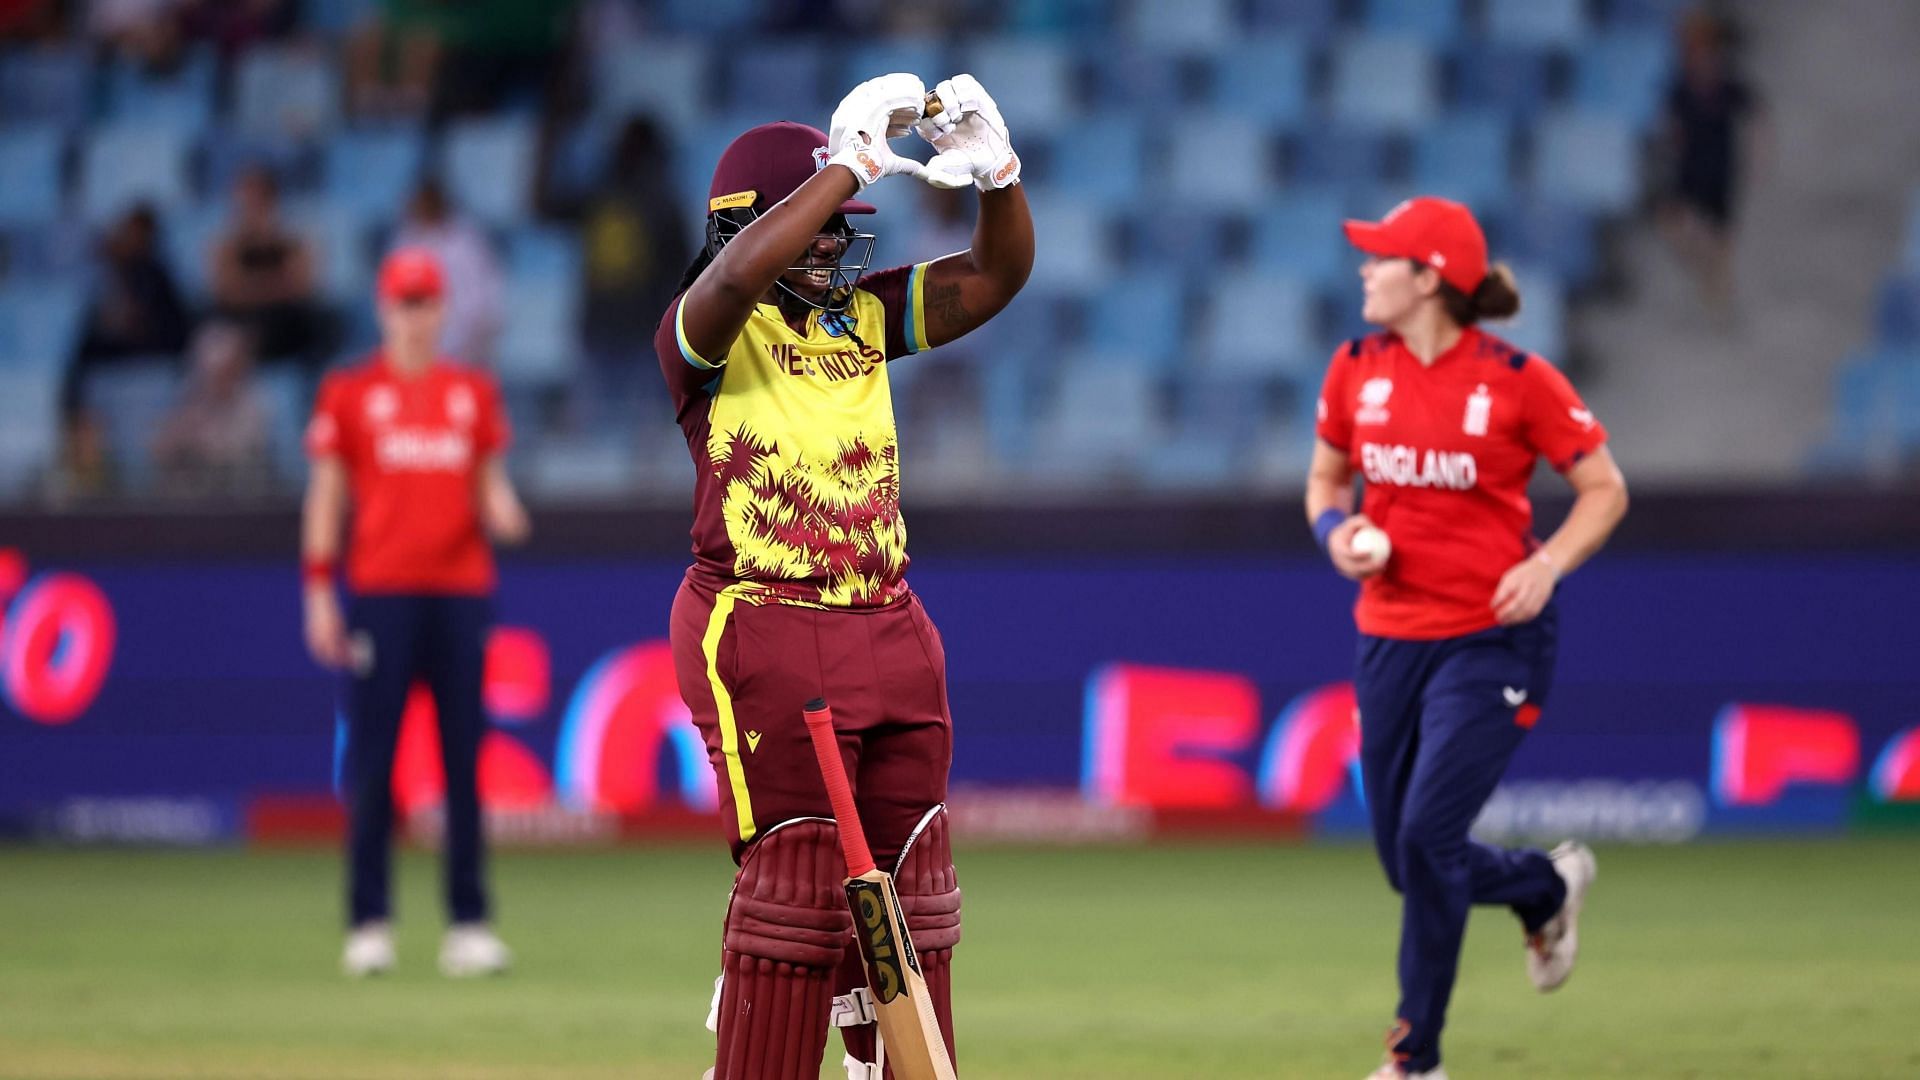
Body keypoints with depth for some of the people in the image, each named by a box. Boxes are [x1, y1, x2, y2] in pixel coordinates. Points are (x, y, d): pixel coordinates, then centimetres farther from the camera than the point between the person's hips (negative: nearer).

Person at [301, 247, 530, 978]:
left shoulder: (474, 392, 13)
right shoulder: (348, 393, 5)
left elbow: (490, 485, 14)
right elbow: (326, 496, 4)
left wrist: (502, 512, -10)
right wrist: (319, 590, -3)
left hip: (460, 589, 2)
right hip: (380, 590, -2)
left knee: (465, 760, 1)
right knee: (370, 760, -4)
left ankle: (468, 923, 3)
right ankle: (368, 925, 0)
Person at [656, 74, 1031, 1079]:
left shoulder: (866, 314, 13)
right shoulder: (708, 329, -6)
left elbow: (998, 274, 8)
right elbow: (738, 273, -28)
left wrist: (995, 172, -11)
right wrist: (853, 162, -27)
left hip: (890, 636, 7)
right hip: (760, 640, -7)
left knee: (907, 889, 10)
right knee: (795, 882, -8)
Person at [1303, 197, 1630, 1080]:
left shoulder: (1517, 379, -10)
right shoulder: (1356, 370, 3)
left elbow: (1604, 490, -3)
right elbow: (1324, 481, 17)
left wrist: (1548, 564, -19)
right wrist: (1336, 530, -5)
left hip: (1492, 637, -5)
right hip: (1389, 635, 5)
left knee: (1427, 835, -15)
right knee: (1408, 863, 7)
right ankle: (1548, 887, 38)